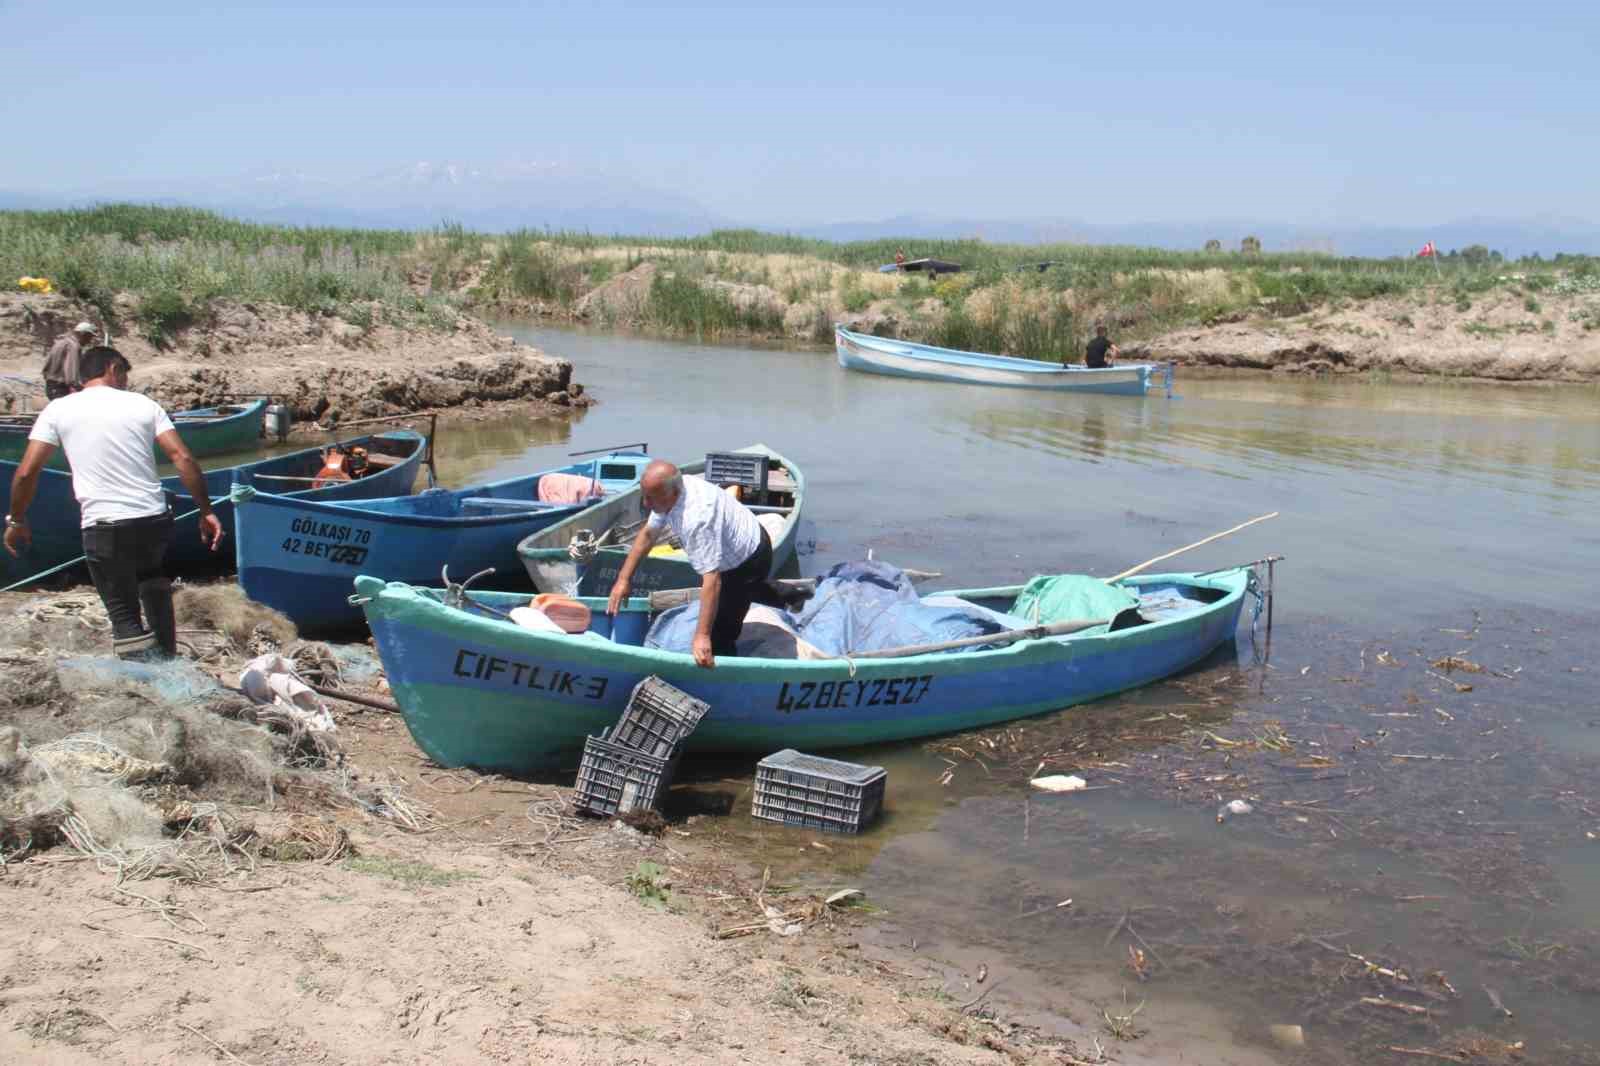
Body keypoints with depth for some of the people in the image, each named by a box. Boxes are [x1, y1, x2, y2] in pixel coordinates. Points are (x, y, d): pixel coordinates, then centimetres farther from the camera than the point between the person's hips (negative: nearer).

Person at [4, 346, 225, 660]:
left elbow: (26, 472, 0)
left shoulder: (59, 409, 4)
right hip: (156, 520, 3)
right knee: (151, 577, 33)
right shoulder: (143, 404, 6)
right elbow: (183, 458, -3)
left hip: (105, 528, -3)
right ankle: (167, 658, 34)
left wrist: (16, 520, 15)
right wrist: (206, 511, 2)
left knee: (125, 618, 5)